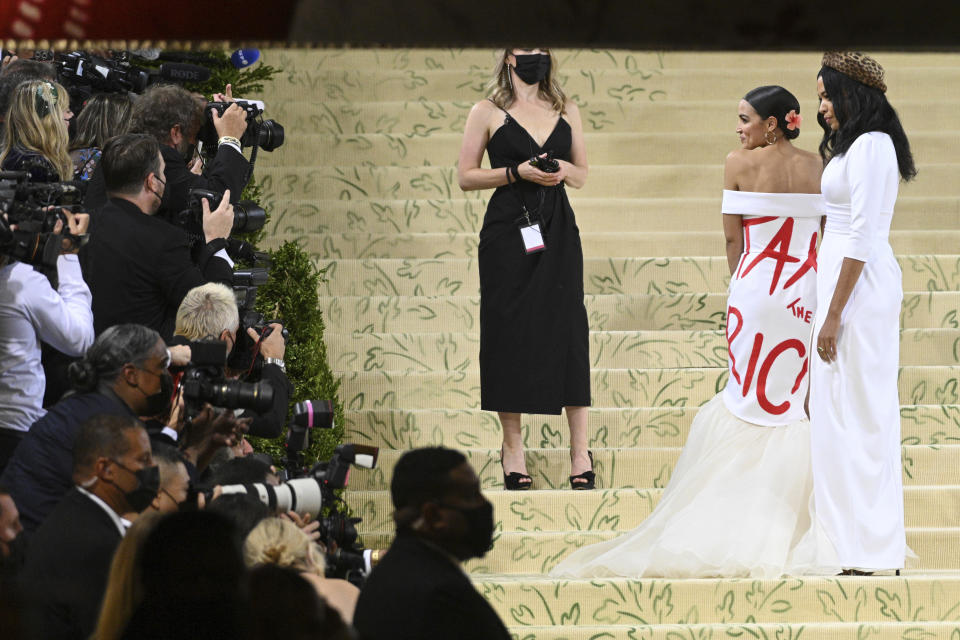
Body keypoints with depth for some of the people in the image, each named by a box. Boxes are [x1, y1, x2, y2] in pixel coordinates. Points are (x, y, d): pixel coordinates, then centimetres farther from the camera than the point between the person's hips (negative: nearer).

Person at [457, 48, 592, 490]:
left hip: (557, 232, 3)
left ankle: (580, 451, -1)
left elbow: (581, 176, 18)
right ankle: (512, 449, 7)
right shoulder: (489, 112, 2)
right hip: (508, 233, -3)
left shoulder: (565, 111, 12)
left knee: (568, 330, -3)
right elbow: (465, 176, 0)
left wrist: (563, 168, -4)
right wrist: (517, 172, -12)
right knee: (511, 335, -2)